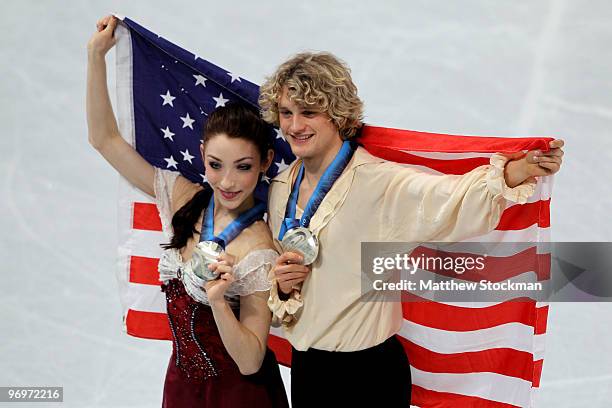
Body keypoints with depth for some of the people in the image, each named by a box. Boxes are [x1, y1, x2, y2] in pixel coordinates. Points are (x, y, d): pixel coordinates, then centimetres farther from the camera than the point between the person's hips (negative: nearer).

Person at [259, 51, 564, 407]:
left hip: (368, 375, -6)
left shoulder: (378, 182, -18)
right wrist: (284, 287, -9)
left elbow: (453, 200, -36)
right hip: (305, 367, 6)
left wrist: (518, 171, -53)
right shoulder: (281, 189, 1)